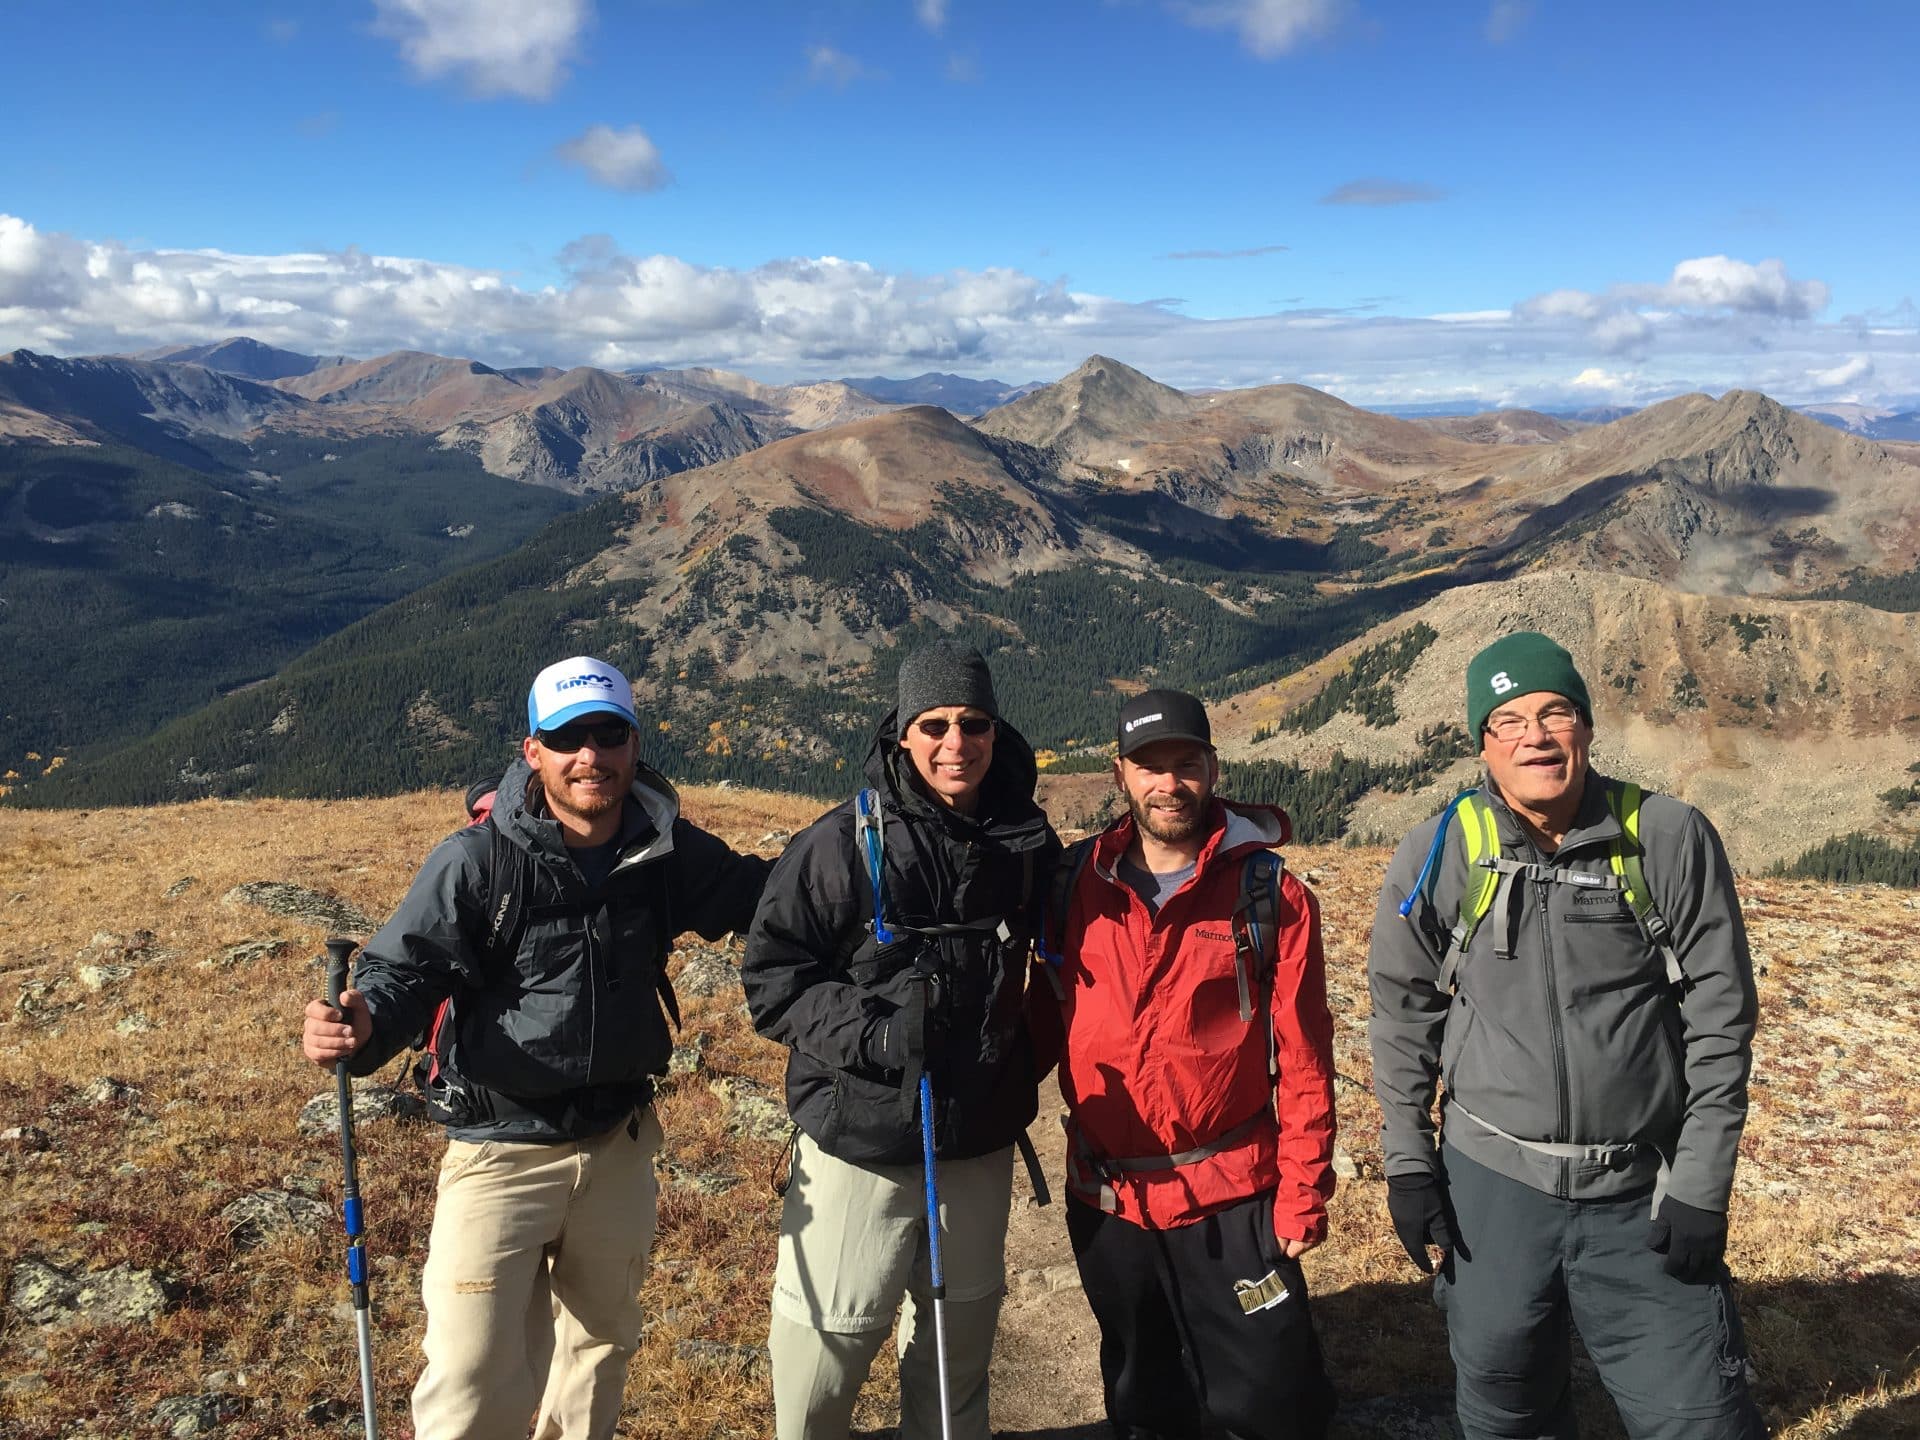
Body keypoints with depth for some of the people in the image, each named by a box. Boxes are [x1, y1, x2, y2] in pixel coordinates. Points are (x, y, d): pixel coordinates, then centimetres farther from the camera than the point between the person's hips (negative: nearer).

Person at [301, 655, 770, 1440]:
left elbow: (760, 894, 11)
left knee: (599, 1346, 25)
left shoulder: (665, 849, -5)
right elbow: (406, 967, -18)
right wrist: (360, 1022, -40)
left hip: (621, 1146, 5)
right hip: (503, 1150, -4)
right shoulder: (474, 861, -18)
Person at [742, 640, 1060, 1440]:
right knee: (828, 1341, 4)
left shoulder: (1027, 843, -1)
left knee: (961, 1337, 20)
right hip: (860, 1137, -4)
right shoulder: (843, 844, -14)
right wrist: (871, 1036, -23)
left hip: (981, 1140, 4)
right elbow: (771, 977, -11)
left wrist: (1030, 1058, 7)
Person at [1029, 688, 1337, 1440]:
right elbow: (1048, 1014, 7)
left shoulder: (1271, 893, -9)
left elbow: (1302, 1055, -7)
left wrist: (1303, 1188, -8)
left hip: (1232, 1199, -3)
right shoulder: (1077, 883, -2)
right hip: (1104, 1198, 3)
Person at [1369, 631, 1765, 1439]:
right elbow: (1405, 1018, 5)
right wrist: (1406, 1162, 3)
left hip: (1645, 1197, -1)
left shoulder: (1671, 842, -6)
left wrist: (1703, 1184, -5)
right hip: (1489, 1184, 1)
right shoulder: (1437, 857, -4)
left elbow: (1720, 1016, -3)